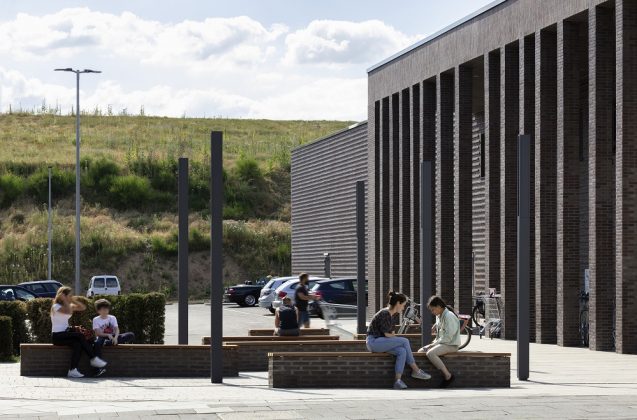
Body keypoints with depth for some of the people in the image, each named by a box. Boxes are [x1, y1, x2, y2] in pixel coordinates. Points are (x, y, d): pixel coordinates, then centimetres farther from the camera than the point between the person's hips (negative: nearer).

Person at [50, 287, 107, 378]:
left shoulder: (68, 305, 14)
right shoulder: (56, 306, -11)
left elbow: (83, 307, 11)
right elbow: (69, 312, -29)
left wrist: (74, 300, 2)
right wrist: (64, 300, -18)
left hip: (65, 334, 8)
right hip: (57, 336, -8)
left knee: (77, 344, -24)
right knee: (80, 335, -26)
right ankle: (93, 359, -20)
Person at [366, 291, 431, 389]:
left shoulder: (395, 315, 10)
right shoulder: (384, 314, -18)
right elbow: (387, 334, -17)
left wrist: (397, 342, -4)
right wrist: (401, 341, -5)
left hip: (381, 342, 8)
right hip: (373, 341, -8)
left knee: (402, 351, -21)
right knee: (404, 341, -21)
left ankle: (398, 381, -28)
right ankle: (415, 370, -10)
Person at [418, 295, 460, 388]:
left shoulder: (449, 316, -17)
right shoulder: (439, 316, 13)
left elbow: (448, 336, -22)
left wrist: (435, 343, -16)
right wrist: (435, 341, 5)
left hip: (451, 345, -10)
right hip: (441, 342, 10)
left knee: (430, 353, -30)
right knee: (421, 351, 3)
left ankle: (448, 375, -24)